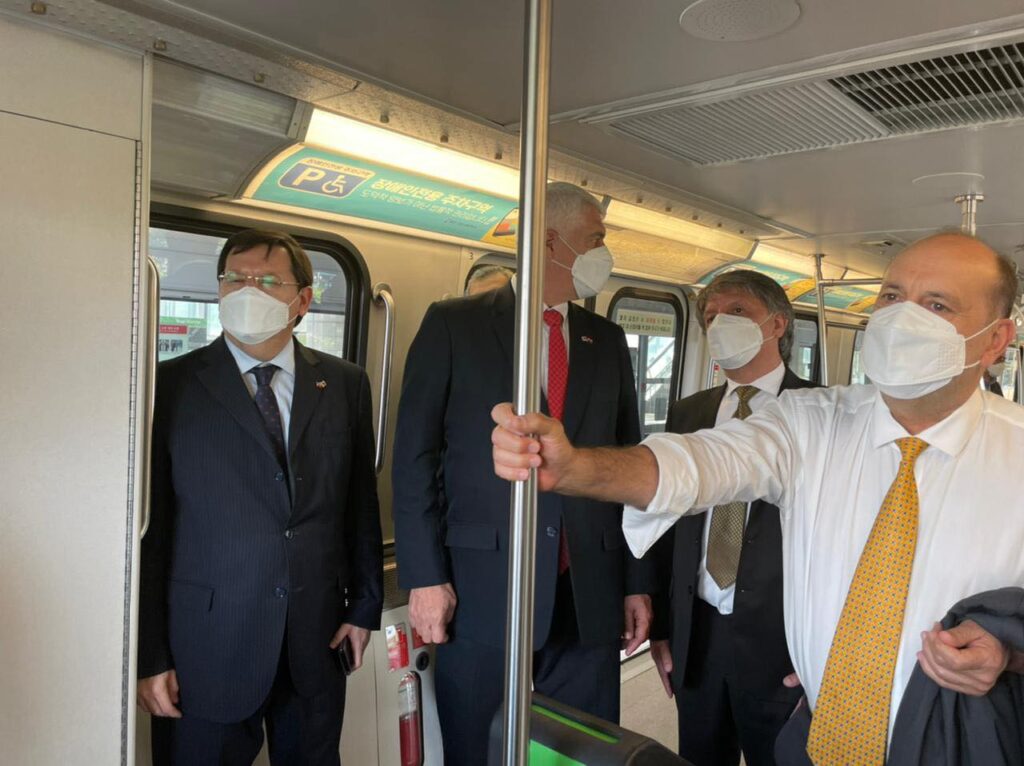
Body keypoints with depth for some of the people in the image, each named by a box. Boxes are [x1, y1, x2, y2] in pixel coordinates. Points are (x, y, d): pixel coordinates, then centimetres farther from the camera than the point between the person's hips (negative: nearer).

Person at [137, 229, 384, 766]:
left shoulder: (345, 385, 3)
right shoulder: (170, 385, -5)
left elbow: (361, 505, 7)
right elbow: (148, 525, -5)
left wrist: (365, 606, 7)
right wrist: (149, 655, -5)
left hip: (319, 639, 3)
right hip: (207, 644, -2)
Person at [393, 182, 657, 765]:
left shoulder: (609, 341, 12)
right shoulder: (455, 324, -1)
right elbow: (416, 457, -3)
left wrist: (638, 582, 9)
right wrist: (425, 576, -9)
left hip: (590, 596, 4)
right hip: (481, 590, -3)